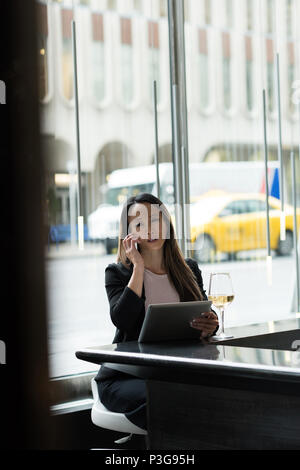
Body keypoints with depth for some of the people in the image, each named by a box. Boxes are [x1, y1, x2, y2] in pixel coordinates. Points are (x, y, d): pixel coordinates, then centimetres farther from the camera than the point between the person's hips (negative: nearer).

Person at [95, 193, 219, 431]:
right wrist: (139, 267, -9)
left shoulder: (190, 269, 15)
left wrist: (210, 326, -13)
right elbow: (122, 320, -13)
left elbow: (207, 316, 12)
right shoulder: (118, 273, 4)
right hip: (126, 375, -3)